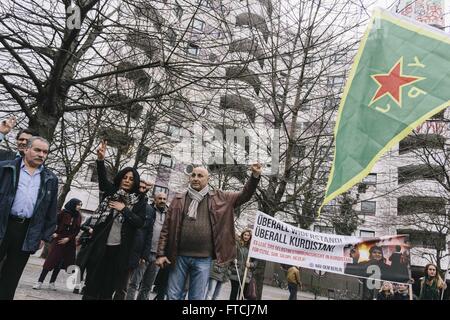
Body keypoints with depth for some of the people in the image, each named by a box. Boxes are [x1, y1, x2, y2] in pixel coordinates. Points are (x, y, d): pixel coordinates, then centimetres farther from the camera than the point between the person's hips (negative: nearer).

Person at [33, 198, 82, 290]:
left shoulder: (78, 216, 4)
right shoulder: (64, 212, -9)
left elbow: (77, 230, 3)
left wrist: (68, 238, -7)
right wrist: (54, 233, -9)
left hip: (69, 242, 4)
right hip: (58, 239, -4)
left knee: (59, 263, 9)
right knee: (50, 260, -5)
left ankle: (52, 283, 17)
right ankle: (40, 282, 2)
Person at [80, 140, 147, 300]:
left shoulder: (139, 200, 4)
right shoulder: (111, 191, 6)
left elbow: (140, 222, -5)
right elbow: (102, 178, -13)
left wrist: (124, 209, -14)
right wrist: (101, 159, -30)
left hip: (120, 248, 0)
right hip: (101, 244, 1)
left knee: (109, 283, 8)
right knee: (93, 280, 4)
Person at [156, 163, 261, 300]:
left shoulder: (218, 198, 5)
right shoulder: (178, 200, 5)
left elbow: (244, 196, 6)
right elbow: (166, 228, 4)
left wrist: (255, 176, -8)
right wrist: (161, 253, -3)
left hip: (203, 259, 0)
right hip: (179, 257, 1)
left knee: (197, 297, 10)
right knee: (173, 296, 10)